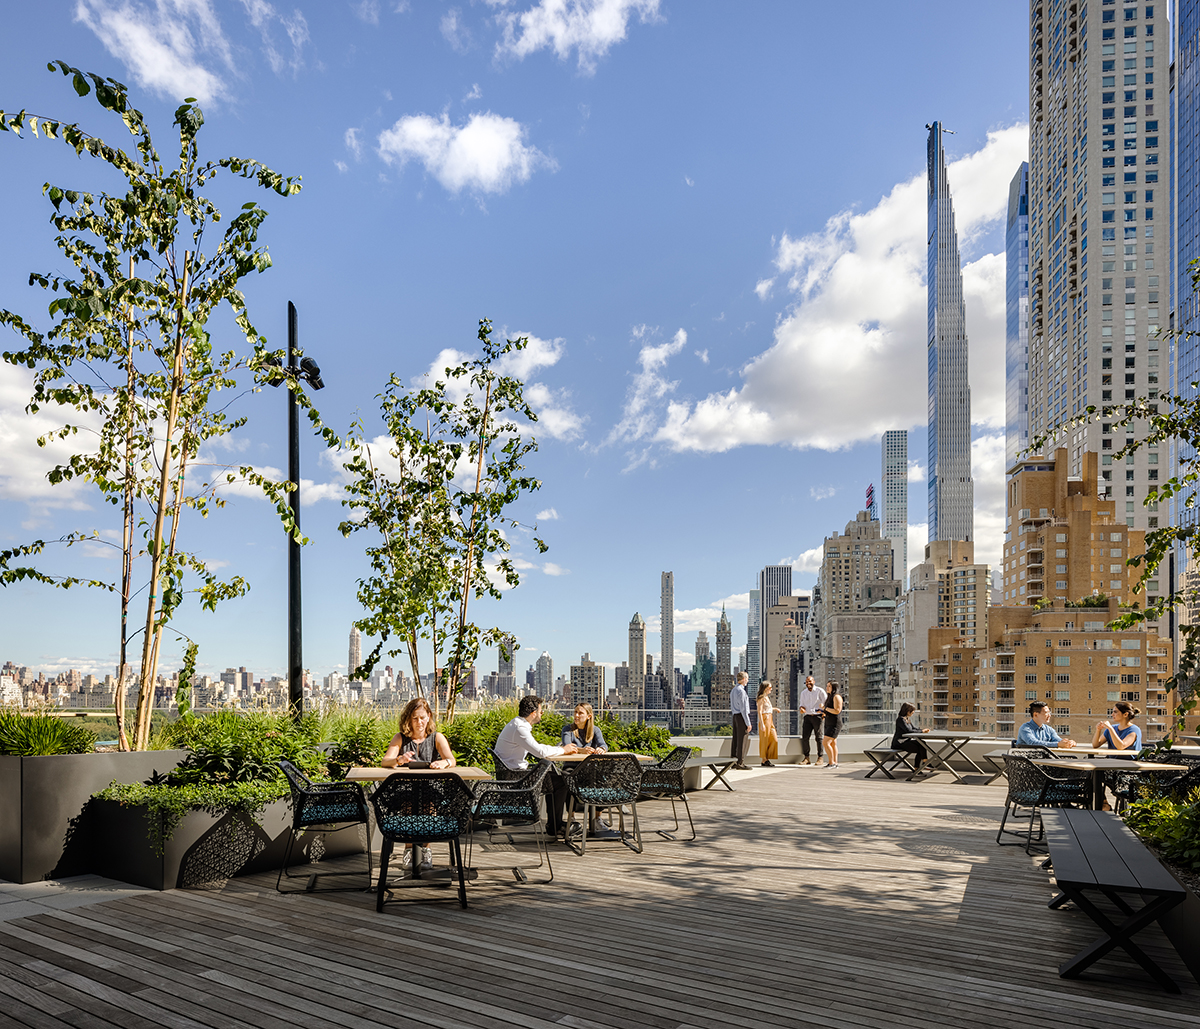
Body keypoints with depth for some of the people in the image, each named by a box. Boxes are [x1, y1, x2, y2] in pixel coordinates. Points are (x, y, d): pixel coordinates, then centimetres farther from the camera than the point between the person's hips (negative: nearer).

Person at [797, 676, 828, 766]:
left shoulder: (820, 691, -2)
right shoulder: (803, 693, 12)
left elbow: (826, 703, 0)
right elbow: (801, 703, 15)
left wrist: (824, 714, -8)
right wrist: (801, 708, -8)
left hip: (818, 717, -4)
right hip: (807, 717, 4)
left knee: (819, 738, -3)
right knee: (805, 737, -3)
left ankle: (820, 758, 5)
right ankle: (806, 758, 3)